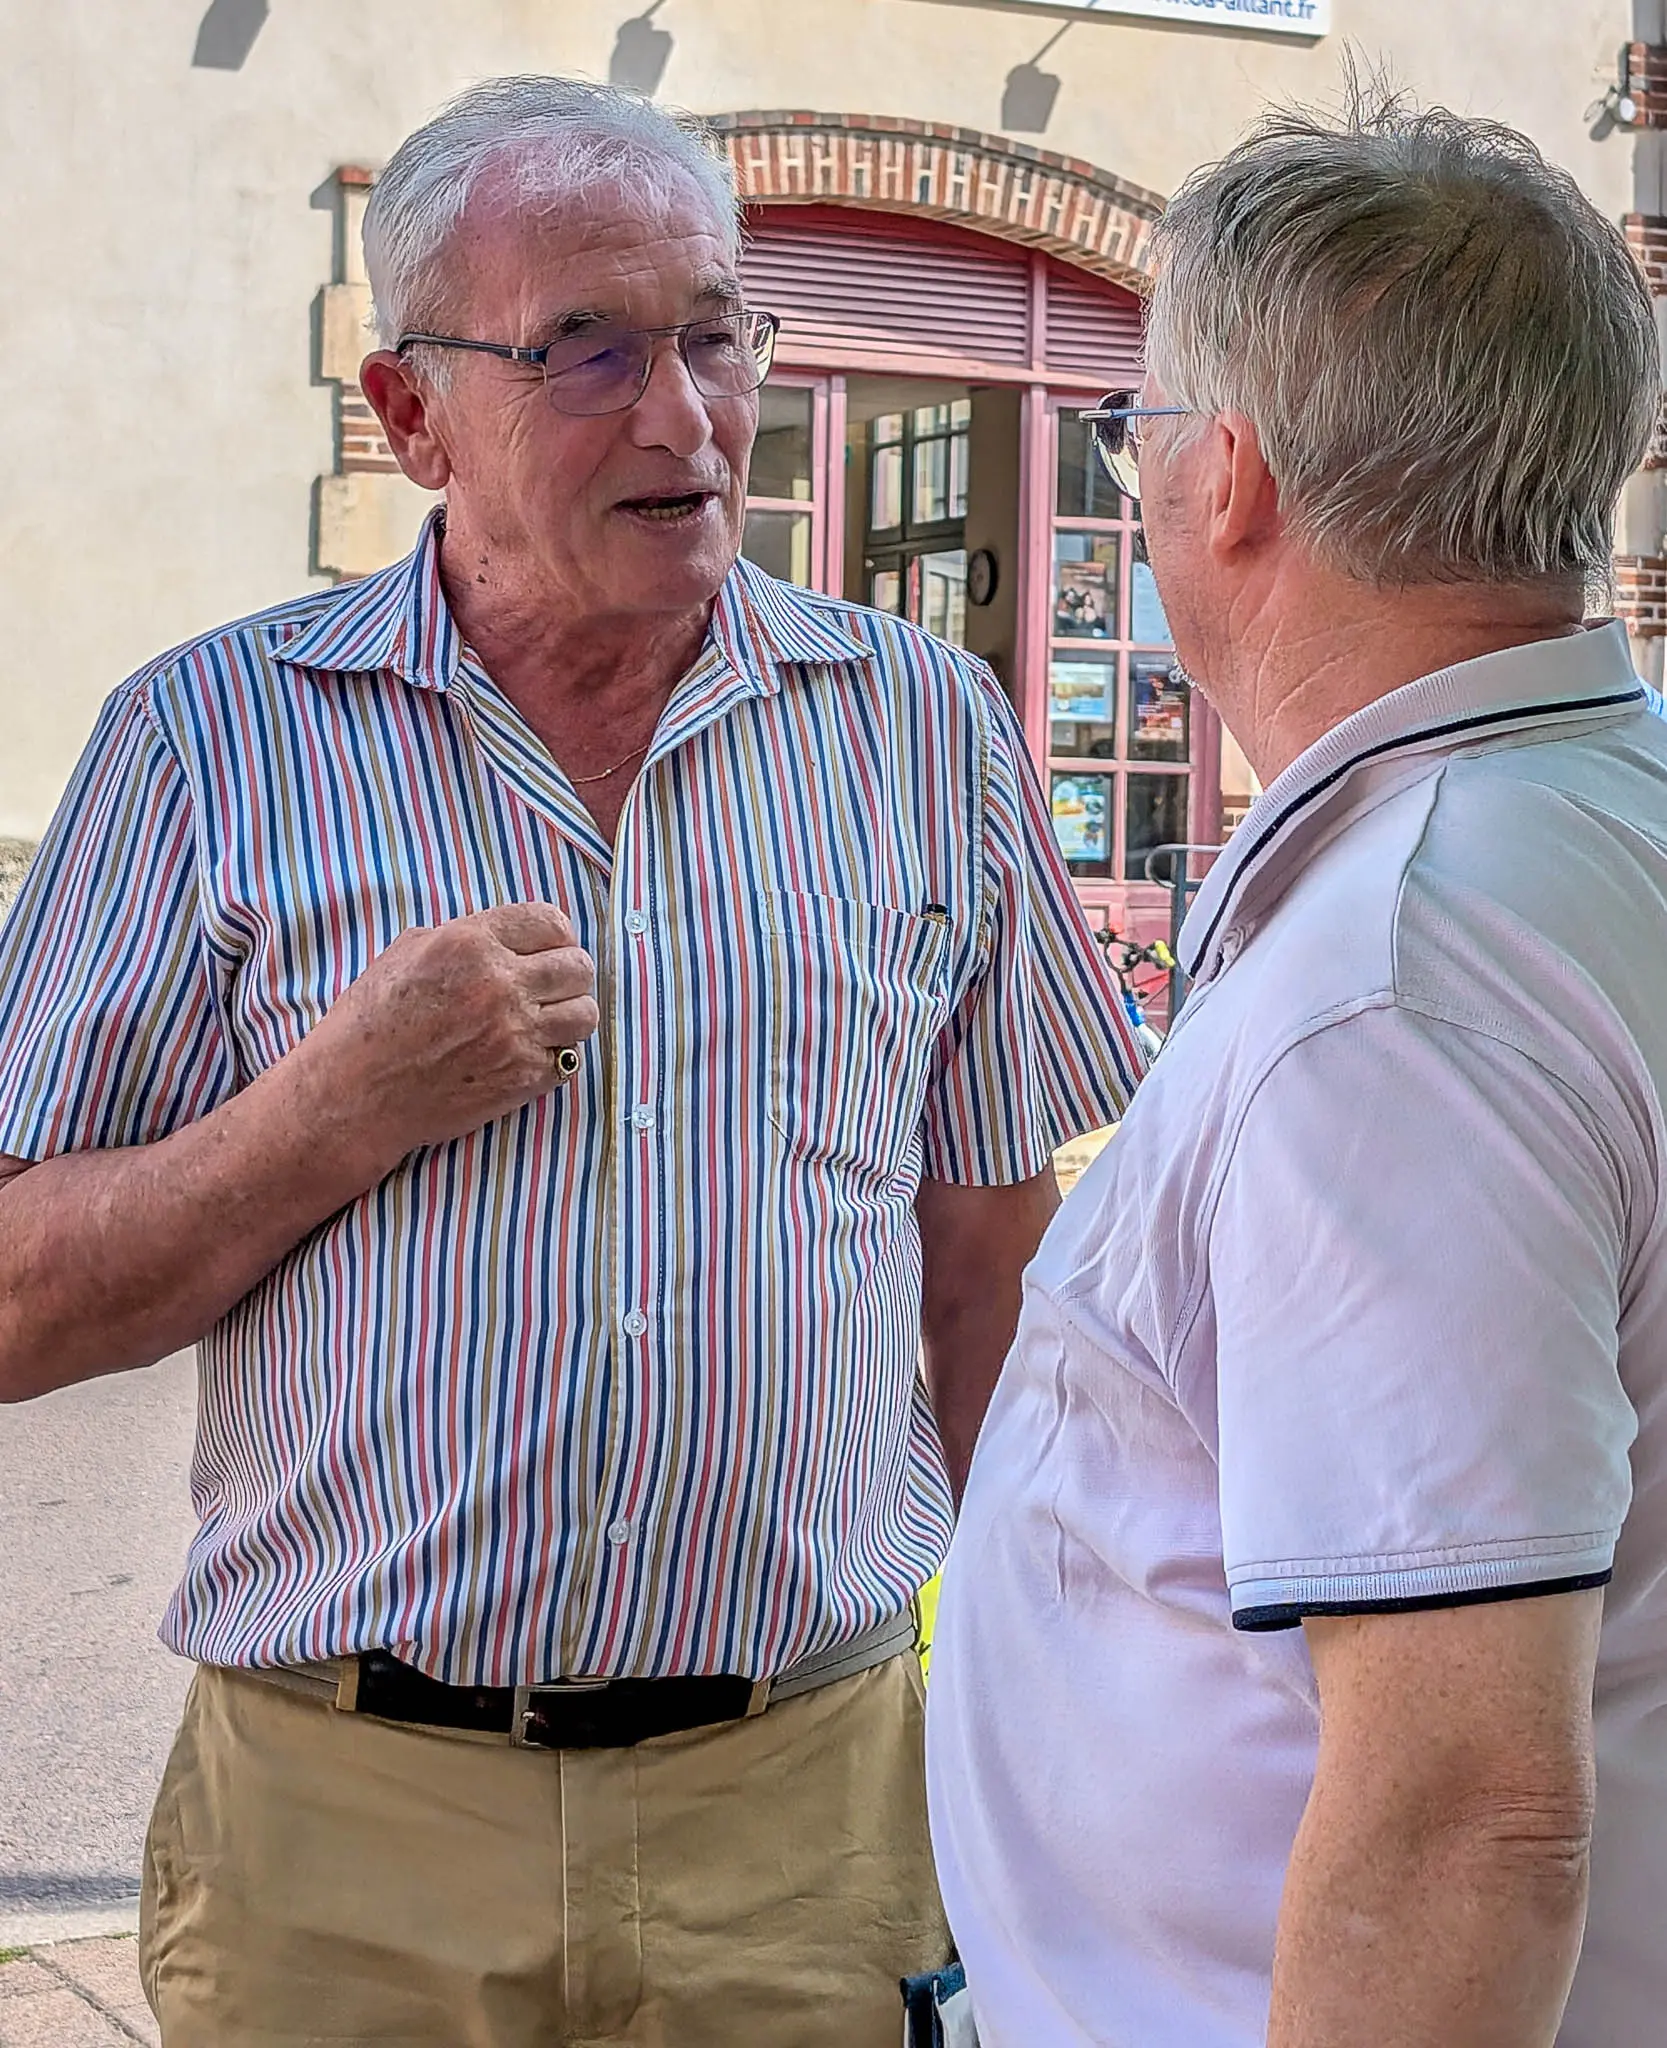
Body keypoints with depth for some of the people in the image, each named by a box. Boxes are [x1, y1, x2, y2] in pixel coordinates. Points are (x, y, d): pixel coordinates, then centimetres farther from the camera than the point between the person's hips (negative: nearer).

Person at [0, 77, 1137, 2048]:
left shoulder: (924, 725, 5)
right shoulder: (212, 736, -1)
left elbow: (992, 1268, 10)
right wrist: (349, 1104, -15)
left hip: (810, 1811, 1)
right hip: (345, 1825, -1)